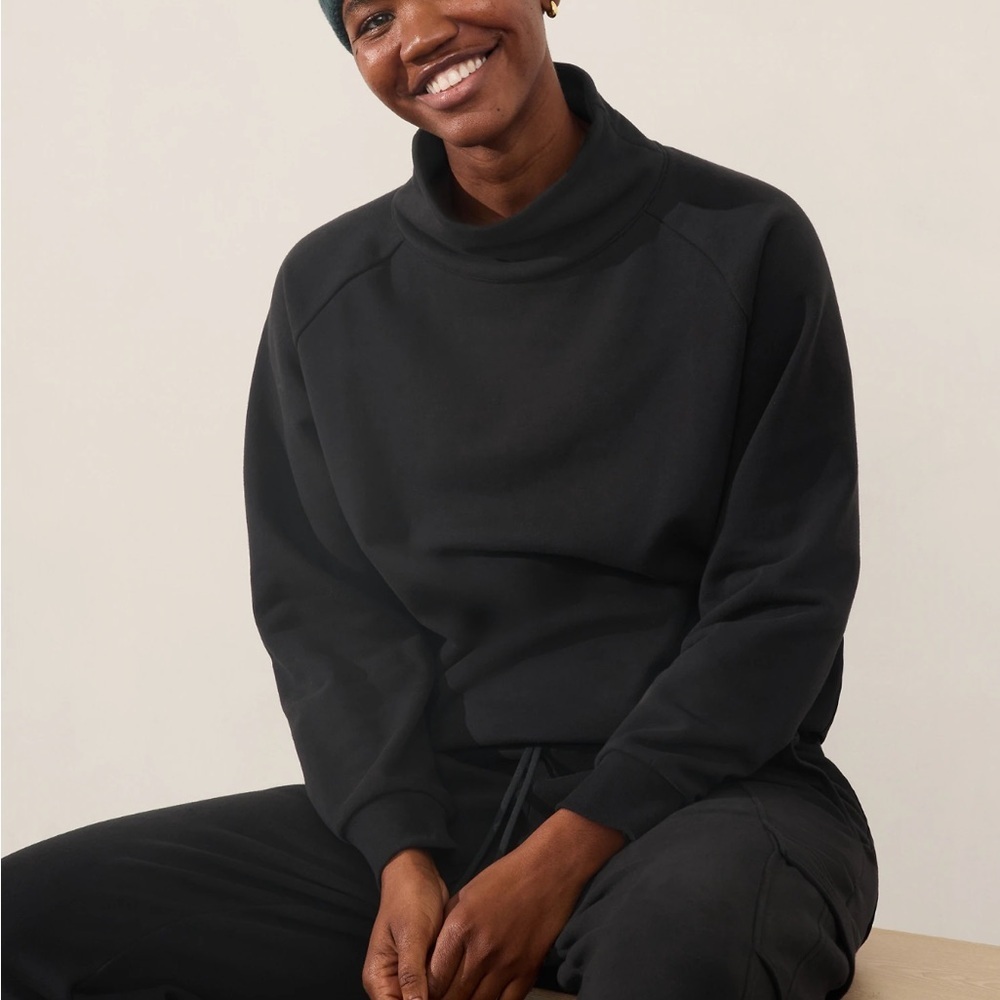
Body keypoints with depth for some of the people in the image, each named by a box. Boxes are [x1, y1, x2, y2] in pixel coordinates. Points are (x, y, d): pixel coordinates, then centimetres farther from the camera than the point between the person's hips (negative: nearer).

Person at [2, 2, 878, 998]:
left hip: (706, 786, -4)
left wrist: (564, 856, -13)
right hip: (433, 796, 5)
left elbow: (784, 605, -5)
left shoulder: (744, 245, -2)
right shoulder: (326, 291, 10)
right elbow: (317, 602, 7)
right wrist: (401, 857, -10)